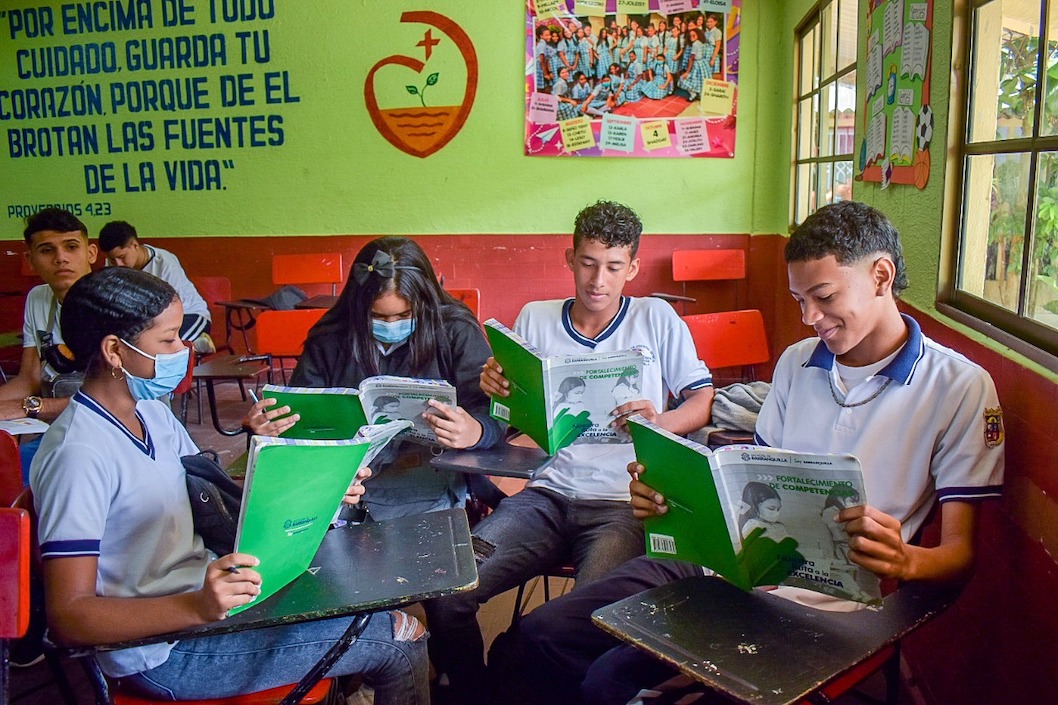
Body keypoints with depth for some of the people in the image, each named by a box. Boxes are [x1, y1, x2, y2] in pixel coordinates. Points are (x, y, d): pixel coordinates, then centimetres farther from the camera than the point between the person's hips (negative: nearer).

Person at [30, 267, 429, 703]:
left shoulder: (151, 412, 7)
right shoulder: (79, 454, -22)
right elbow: (67, 617, -24)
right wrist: (197, 607, -38)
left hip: (201, 593, 9)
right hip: (163, 650, -9)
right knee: (399, 643, -11)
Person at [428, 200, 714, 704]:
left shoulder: (656, 318, 8)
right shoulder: (534, 319, 13)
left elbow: (702, 398, 7)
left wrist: (663, 422, -15)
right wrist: (495, 386, -9)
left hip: (622, 501, -2)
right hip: (547, 493, 3)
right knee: (446, 591, -17)